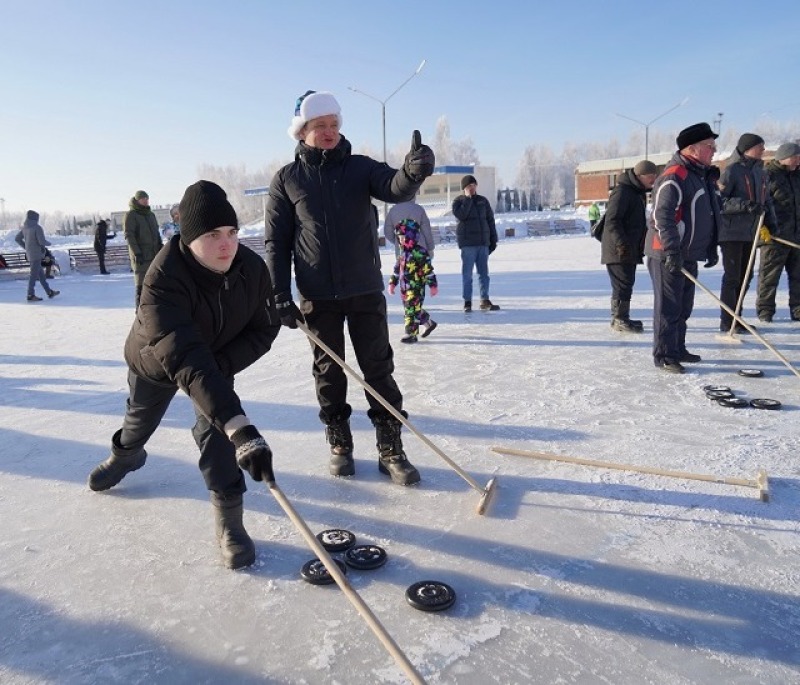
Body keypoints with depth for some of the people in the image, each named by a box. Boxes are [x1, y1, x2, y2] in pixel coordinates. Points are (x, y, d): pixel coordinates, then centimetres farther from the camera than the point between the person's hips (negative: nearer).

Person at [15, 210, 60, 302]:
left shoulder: (25, 228, 9)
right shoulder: (37, 227, -15)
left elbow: (17, 239, 14)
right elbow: (42, 241, -21)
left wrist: (26, 247, 18)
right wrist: (48, 243, 0)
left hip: (30, 253, 8)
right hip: (36, 254, -8)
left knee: (41, 273, 14)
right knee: (34, 274, -4)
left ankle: (50, 292, 22)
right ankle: (31, 295, -1)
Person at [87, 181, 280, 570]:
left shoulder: (251, 267, -31)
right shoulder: (163, 280, -45)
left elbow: (264, 329, -16)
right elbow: (186, 362, -55)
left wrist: (222, 364, -32)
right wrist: (240, 428, -64)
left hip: (218, 358, 1)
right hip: (154, 362, -1)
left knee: (214, 428, -19)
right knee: (141, 418, 25)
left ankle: (229, 520, -5)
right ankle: (125, 454, 62)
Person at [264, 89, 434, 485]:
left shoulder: (360, 168, 4)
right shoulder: (287, 180, 3)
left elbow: (395, 189, -15)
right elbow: (276, 242, 3)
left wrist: (414, 171, -38)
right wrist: (281, 296, -4)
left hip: (366, 291, 0)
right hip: (317, 297, 0)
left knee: (379, 370, 4)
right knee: (329, 373, 10)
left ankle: (391, 450, 14)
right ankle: (339, 445, 26)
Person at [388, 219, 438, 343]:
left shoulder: (420, 252, -13)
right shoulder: (402, 252, 12)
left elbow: (428, 270, -13)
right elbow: (397, 268, 20)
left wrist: (433, 285, -13)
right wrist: (393, 282, 18)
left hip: (416, 287, -9)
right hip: (405, 287, 9)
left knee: (411, 310, -8)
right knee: (412, 309, 16)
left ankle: (411, 334, -1)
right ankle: (429, 323, 34)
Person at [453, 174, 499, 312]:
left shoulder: (483, 201, 13)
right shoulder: (458, 201, 2)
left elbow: (490, 220, 14)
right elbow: (461, 215, -19)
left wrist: (493, 239, 10)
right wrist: (468, 198, -14)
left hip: (483, 243, 4)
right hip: (468, 243, -4)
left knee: (484, 273, 6)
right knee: (467, 273, -2)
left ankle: (485, 301, 12)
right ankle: (467, 302, 3)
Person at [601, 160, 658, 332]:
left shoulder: (639, 192, 17)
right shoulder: (622, 191, -15)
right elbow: (612, 220, -21)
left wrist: (641, 245, 24)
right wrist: (622, 244, -27)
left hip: (630, 249, 10)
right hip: (618, 250, -10)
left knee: (626, 283, 14)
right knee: (623, 283, -7)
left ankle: (618, 318, 23)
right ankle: (620, 319, 1)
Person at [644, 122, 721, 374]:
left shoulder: (702, 175, 16)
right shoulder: (674, 176, -16)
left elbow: (708, 214, 24)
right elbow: (662, 216, -24)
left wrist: (711, 248, 23)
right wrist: (672, 252, -29)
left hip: (688, 254, 10)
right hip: (667, 255, -10)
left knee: (683, 306, 16)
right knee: (668, 307, -4)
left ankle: (678, 349, 28)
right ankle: (663, 355, 4)